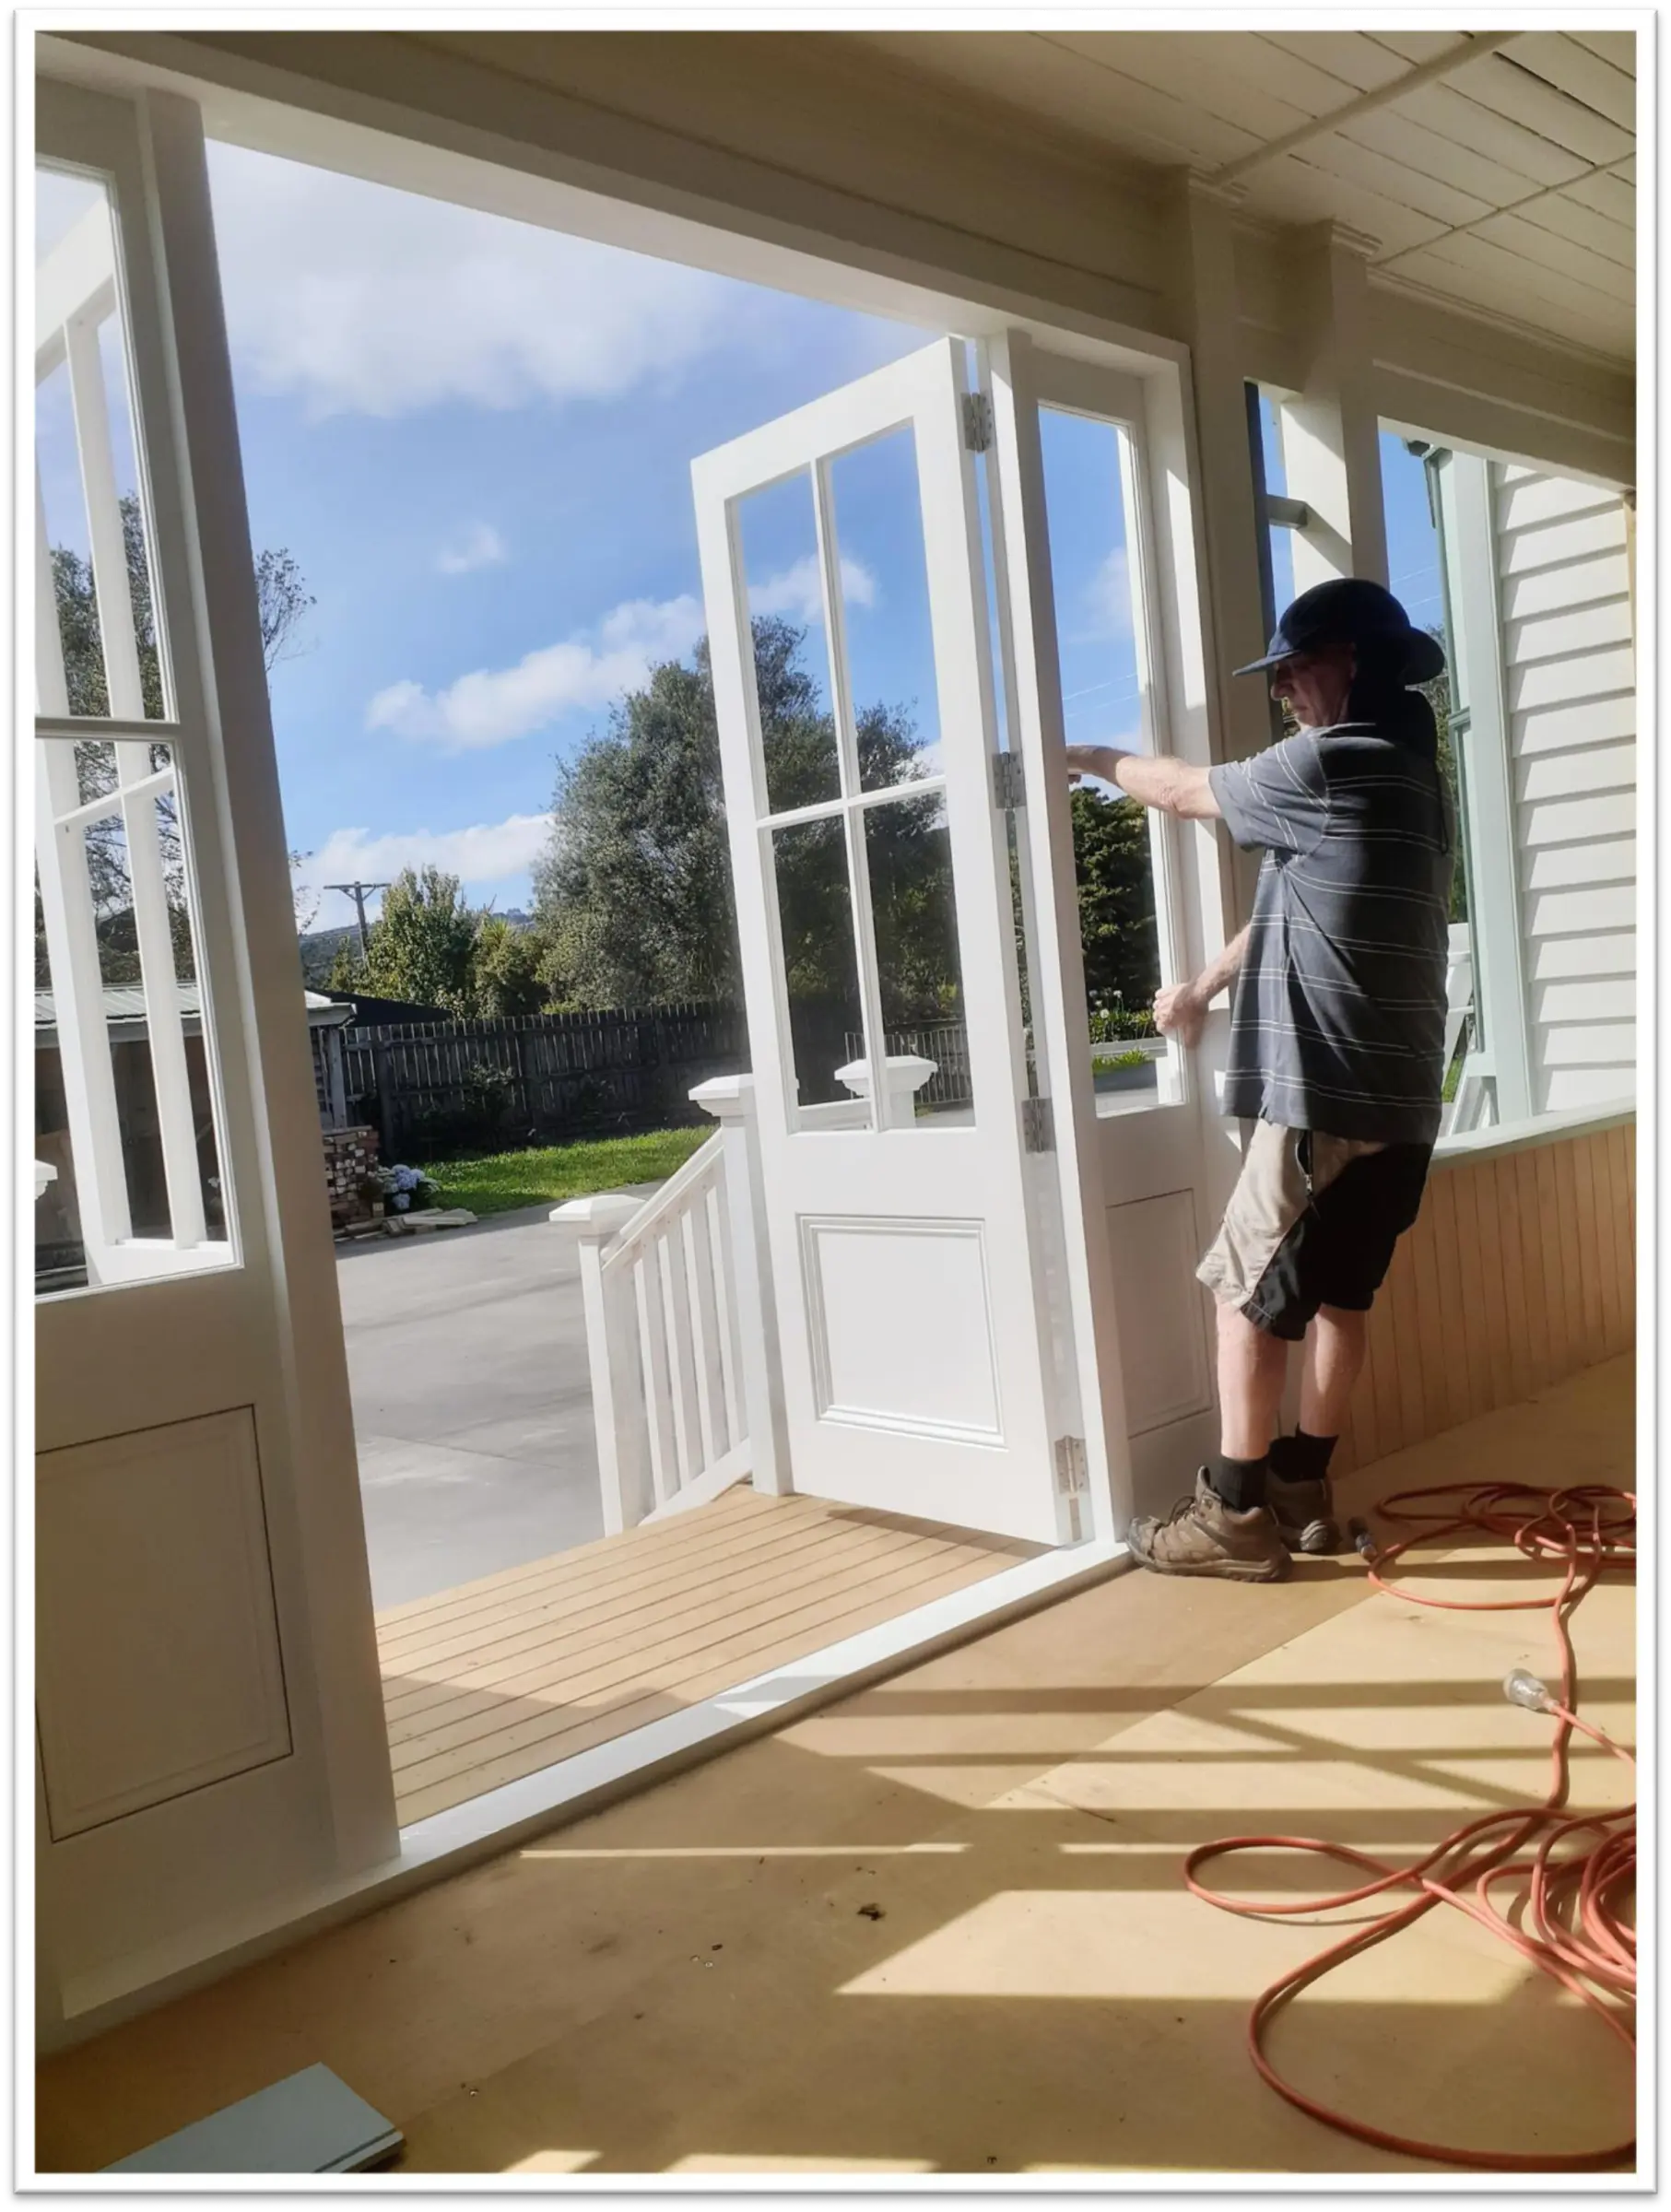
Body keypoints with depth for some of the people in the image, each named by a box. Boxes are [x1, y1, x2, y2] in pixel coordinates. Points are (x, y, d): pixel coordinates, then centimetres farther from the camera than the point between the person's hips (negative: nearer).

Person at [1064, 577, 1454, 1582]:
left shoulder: (1329, 765, -13)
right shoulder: (1411, 777, 17)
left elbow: (1181, 790, 1)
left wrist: (1092, 757, 19)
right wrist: (1203, 988, 31)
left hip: (1329, 1096, -9)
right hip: (1398, 1098, 9)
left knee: (1249, 1297, -1)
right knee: (1338, 1296, 14)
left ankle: (1235, 1517, 5)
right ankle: (1301, 1493, 24)